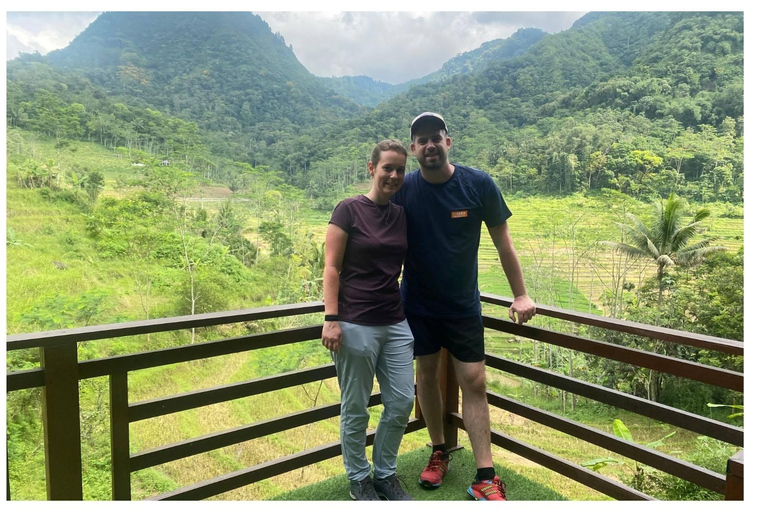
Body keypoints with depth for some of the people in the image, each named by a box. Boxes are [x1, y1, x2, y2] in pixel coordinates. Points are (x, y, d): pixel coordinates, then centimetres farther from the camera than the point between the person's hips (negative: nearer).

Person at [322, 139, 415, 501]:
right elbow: (331, 268, -8)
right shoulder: (349, 210, -6)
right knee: (356, 409, 8)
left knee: (401, 403, 9)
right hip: (356, 325, -5)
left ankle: (385, 474, 31)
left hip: (396, 324, 6)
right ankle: (359, 479, 29)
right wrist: (331, 319, -15)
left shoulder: (403, 215, 9)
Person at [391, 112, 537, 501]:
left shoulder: (478, 185, -11)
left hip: (463, 305, -1)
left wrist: (521, 295, -3)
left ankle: (485, 478, 9)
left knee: (474, 382, 0)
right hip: (418, 304, 1)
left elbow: (502, 241, -3)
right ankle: (439, 451, 33)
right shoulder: (403, 190, -9)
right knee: (427, 375, 11)